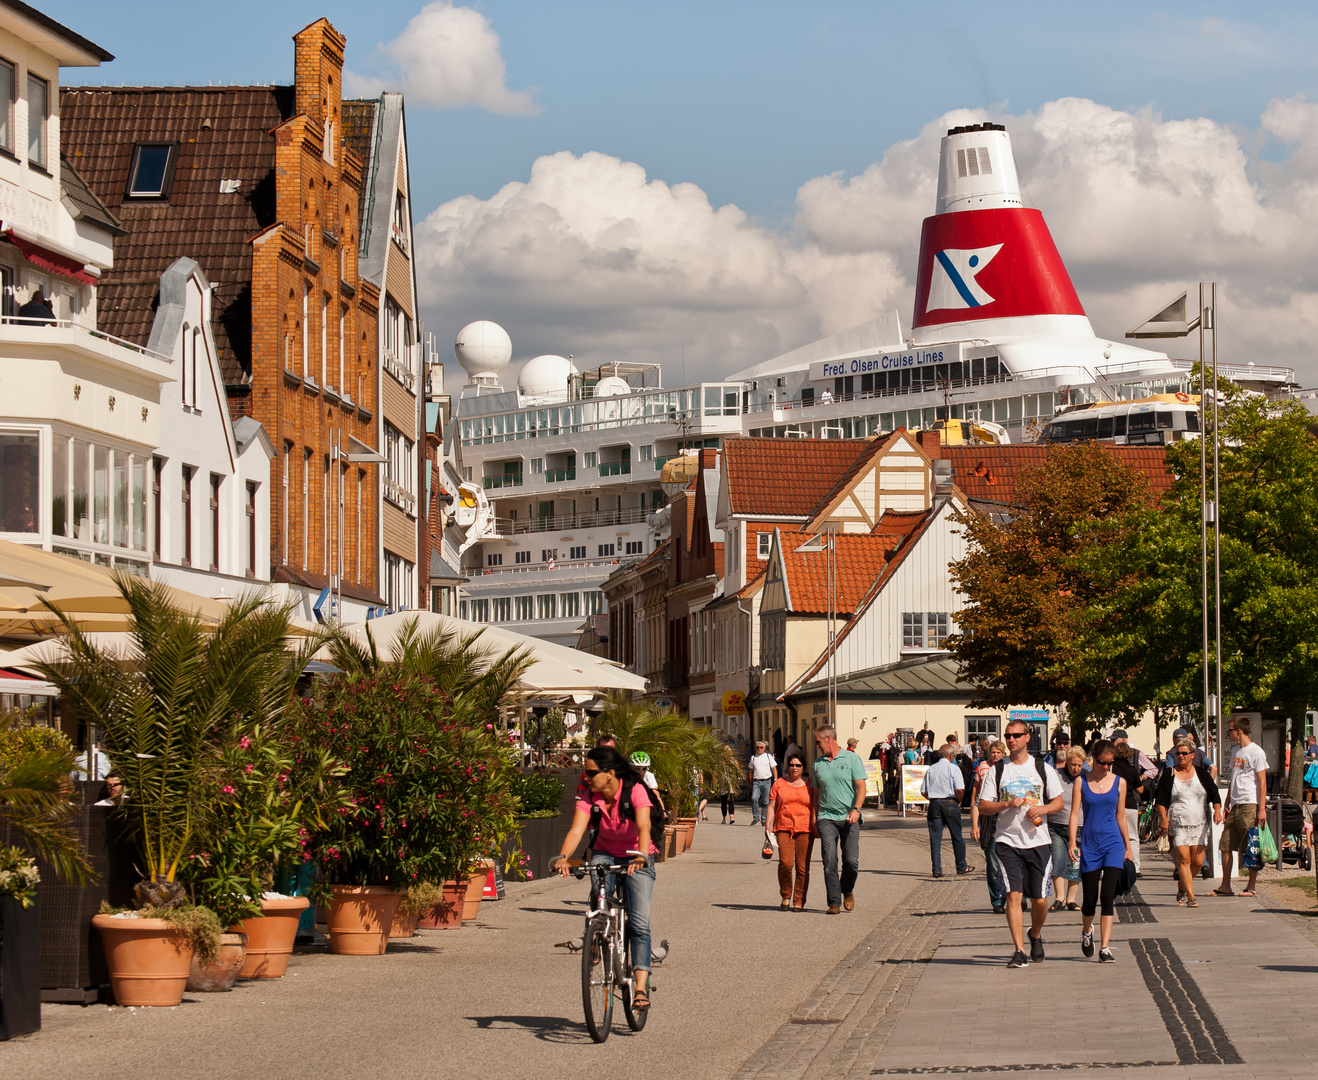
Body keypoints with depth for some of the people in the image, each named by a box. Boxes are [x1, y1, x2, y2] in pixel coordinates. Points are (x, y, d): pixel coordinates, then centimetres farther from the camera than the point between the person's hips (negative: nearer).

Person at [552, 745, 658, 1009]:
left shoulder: (635, 791, -22)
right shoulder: (590, 799, -12)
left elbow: (643, 827, -36)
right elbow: (576, 830, -25)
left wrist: (641, 857, -54)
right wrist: (562, 857, -45)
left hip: (637, 859, -3)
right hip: (605, 854, 3)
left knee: (639, 923, -16)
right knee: (598, 895, -30)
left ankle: (641, 987, -17)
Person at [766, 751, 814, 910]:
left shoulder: (809, 785, 11)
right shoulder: (779, 784, 11)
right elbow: (772, 806, 10)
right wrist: (768, 825, -1)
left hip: (805, 830, 0)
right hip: (783, 829, 0)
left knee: (802, 867, -3)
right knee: (785, 863, -15)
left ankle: (799, 901, 4)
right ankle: (785, 896, 4)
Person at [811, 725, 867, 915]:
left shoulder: (851, 759, 2)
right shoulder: (818, 763, 13)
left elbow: (861, 787, -4)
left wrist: (856, 809, -20)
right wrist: (815, 821, 12)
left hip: (849, 818, -2)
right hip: (826, 818, 2)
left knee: (851, 861, -6)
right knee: (830, 862, -8)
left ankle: (848, 891, 22)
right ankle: (834, 902, -6)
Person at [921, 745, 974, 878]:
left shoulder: (931, 769, 8)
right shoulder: (953, 768, -5)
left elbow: (923, 792, 8)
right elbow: (960, 790, -14)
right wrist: (959, 802, 3)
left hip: (934, 804, 3)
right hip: (950, 803, -3)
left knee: (935, 838, 3)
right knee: (957, 837, 10)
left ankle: (937, 870, -1)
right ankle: (962, 866, 19)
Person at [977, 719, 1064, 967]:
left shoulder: (1042, 769, 7)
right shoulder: (996, 771, 5)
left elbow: (1058, 802, 10)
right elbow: (983, 806, 3)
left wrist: (1042, 809, -10)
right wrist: (1007, 804, -14)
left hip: (1038, 841, 1)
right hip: (1008, 841, -1)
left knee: (1039, 899, 3)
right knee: (1014, 895, -11)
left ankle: (1036, 935, 32)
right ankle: (1019, 950, -9)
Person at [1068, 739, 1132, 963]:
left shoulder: (1119, 783, 6)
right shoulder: (1082, 781, 2)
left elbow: (1120, 816, 13)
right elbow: (1075, 813, 0)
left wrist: (1128, 847, 15)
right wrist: (1072, 842, -10)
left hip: (1113, 843, 0)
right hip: (1090, 844, 0)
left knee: (1108, 896, -10)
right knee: (1090, 898, 4)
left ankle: (1105, 947, -9)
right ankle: (1087, 931, 35)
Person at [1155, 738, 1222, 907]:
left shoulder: (1201, 773, 9)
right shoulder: (1169, 774, 5)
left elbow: (1214, 794, 9)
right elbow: (1160, 800, 4)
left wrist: (1217, 810, -8)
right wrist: (1164, 819, -8)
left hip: (1199, 824, 2)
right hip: (1177, 825, -2)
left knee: (1198, 861, -2)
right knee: (1183, 858, -12)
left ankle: (1182, 889, 21)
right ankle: (1190, 896, -11)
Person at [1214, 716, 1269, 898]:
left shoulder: (1256, 752, -7)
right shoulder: (1235, 752, 18)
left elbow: (1262, 782, -9)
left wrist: (1262, 808, -15)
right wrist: (1226, 805, 18)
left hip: (1250, 805, -8)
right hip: (1234, 806, 8)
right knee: (1226, 845, 5)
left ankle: (1251, 886, 2)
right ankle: (1225, 886, 10)